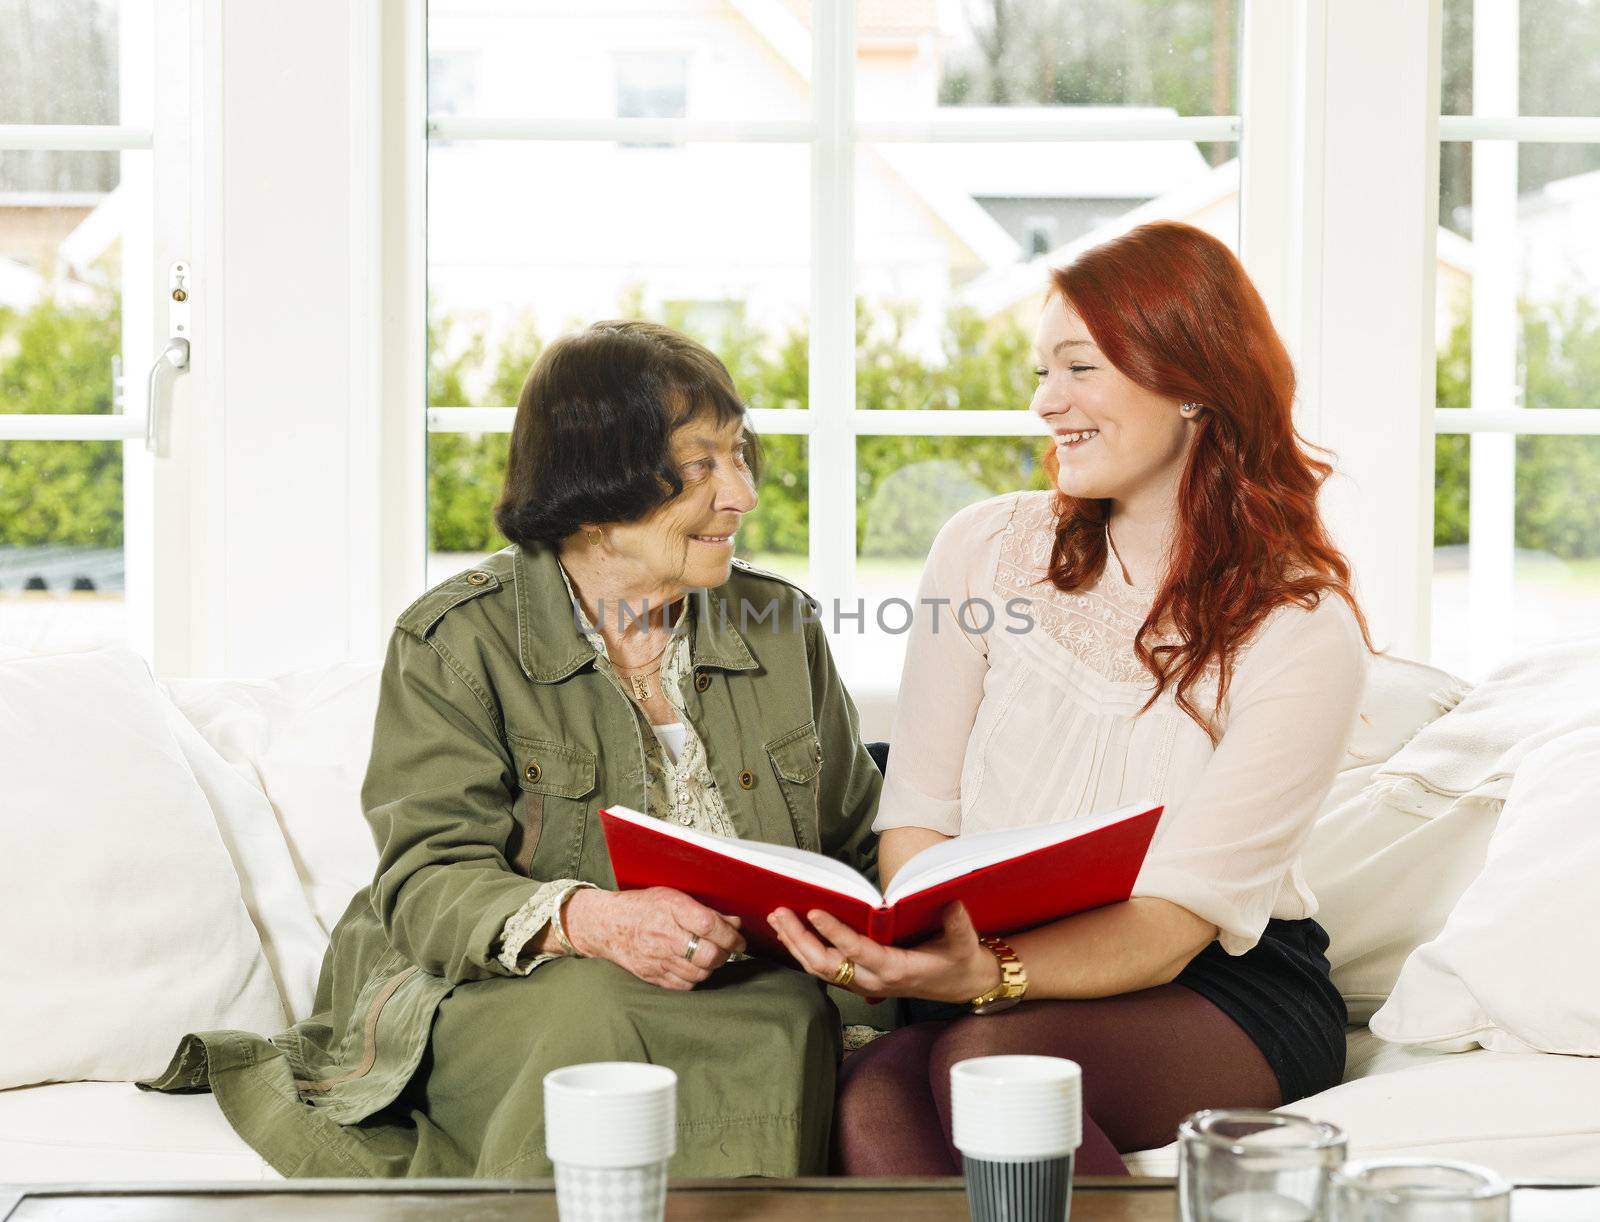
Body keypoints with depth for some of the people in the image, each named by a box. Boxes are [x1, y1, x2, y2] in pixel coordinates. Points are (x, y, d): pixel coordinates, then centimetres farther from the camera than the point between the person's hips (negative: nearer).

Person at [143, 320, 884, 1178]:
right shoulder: (454, 642, 0)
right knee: (600, 1005, -37)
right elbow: (428, 878, -11)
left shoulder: (782, 631, 14)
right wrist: (586, 919, -31)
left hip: (744, 994, 3)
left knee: (788, 1023, -33)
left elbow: (857, 853, 18)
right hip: (492, 1000, -3)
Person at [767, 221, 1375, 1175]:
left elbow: (1174, 918, -16)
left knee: (991, 1056, -36)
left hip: (1231, 989, -3)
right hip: (994, 965, 3)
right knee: (872, 1103, -33)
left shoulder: (1305, 630, -9)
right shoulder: (988, 549, 5)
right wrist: (922, 945, -18)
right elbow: (919, 807, 4)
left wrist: (990, 976, -35)